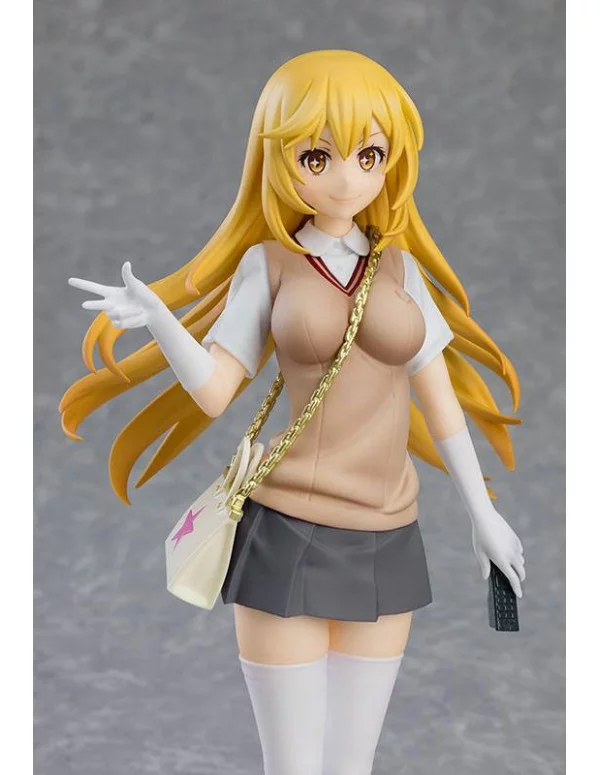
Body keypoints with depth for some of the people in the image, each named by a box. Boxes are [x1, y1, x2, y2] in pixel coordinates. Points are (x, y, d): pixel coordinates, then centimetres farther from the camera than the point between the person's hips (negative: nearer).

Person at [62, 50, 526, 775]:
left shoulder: (401, 267, 6)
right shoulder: (267, 263, 0)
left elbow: (439, 396, 11)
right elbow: (214, 392, -6)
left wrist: (482, 512, 13)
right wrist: (155, 321, -24)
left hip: (385, 543, 3)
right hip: (285, 537, -3)